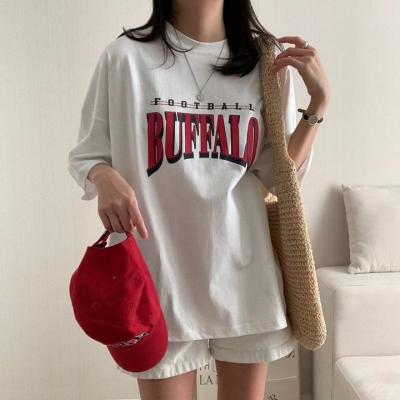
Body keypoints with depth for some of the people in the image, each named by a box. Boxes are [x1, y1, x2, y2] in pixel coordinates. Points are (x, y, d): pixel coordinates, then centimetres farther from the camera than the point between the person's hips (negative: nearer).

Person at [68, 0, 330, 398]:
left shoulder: (268, 59, 4)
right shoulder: (125, 55, -4)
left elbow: (280, 177, 3)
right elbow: (85, 155, 2)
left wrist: (318, 102, -7)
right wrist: (105, 178, -19)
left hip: (245, 271, 3)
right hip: (161, 272, -2)